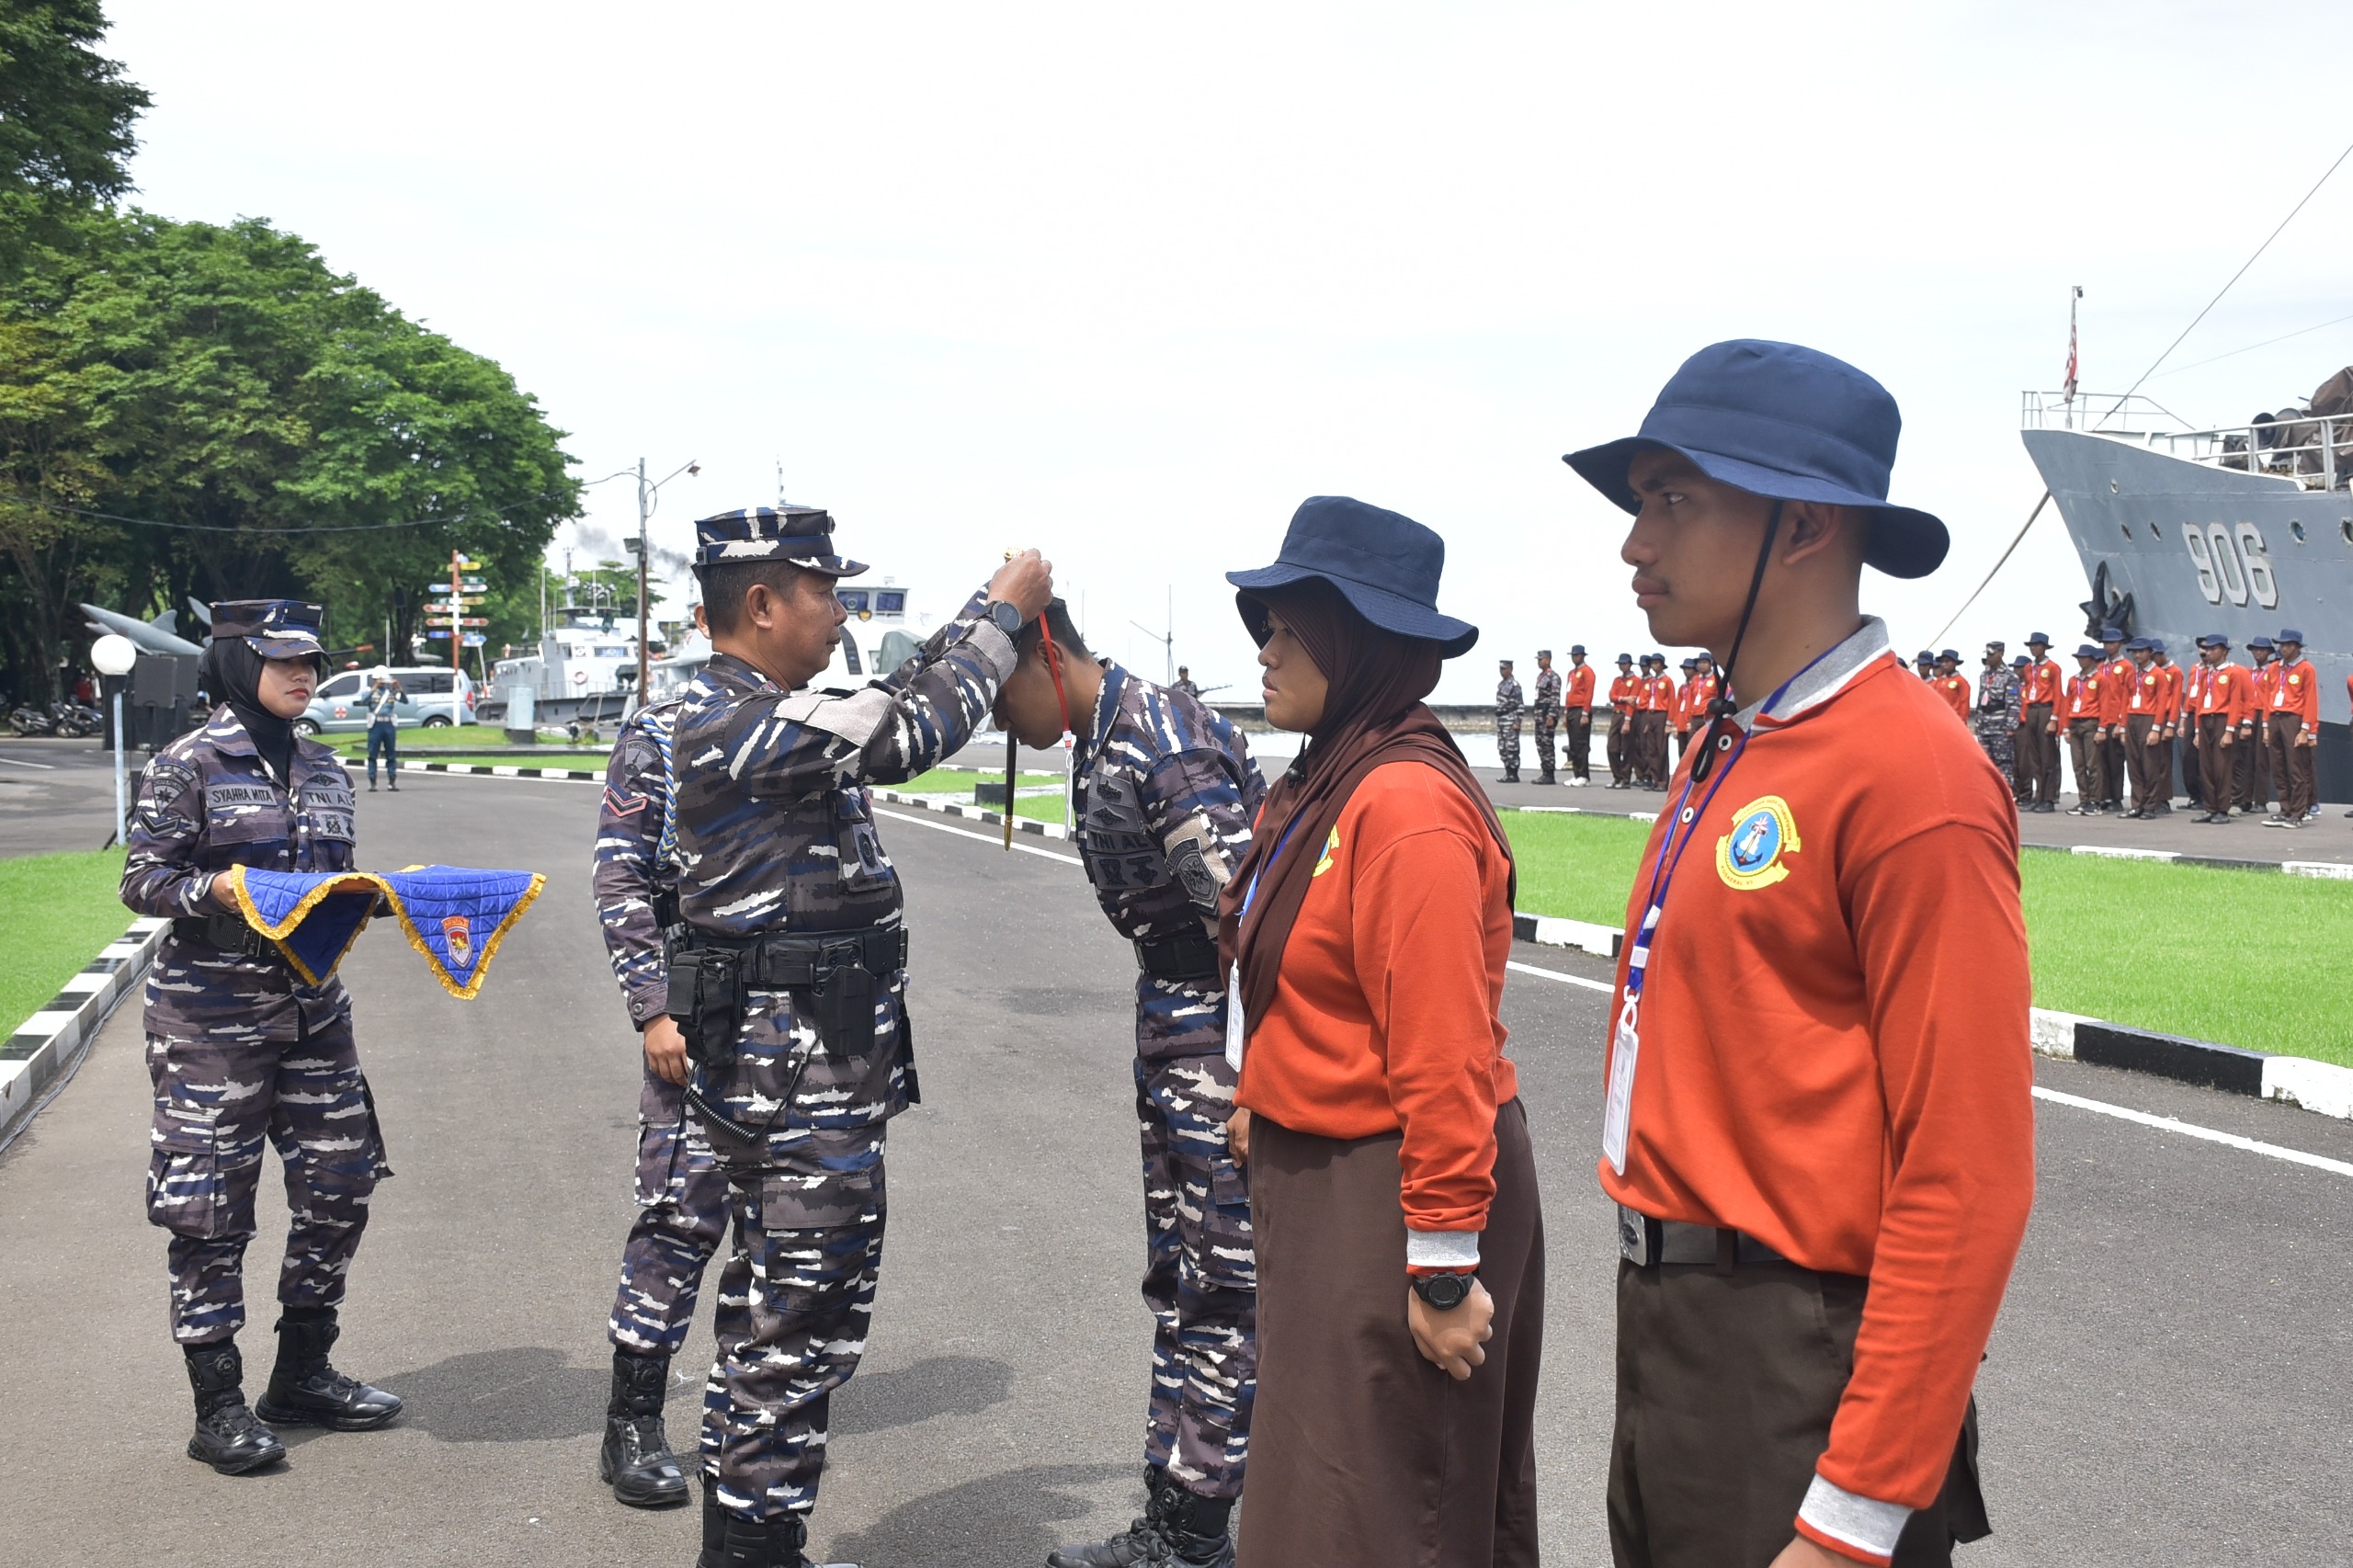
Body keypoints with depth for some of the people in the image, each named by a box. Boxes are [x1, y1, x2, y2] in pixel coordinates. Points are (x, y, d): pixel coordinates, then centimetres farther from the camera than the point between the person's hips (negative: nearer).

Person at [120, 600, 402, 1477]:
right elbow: (142, 880, -8)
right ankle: (218, 1407, 10)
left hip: (314, 1008, 6)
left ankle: (302, 1375, 25)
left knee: (339, 1188, 8)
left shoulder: (324, 770, 11)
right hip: (213, 1016, -6)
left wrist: (369, 894, -2)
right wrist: (217, 889, -24)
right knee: (210, 1208, -1)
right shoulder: (189, 765, -6)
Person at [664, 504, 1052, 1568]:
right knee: (803, 1320, -3)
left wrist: (986, 611, 15)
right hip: (803, 1073, -11)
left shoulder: (747, 713, 13)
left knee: (773, 1314, 19)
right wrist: (1003, 612, -11)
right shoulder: (740, 722, -19)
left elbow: (890, 709, 21)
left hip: (784, 1069, 11)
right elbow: (916, 733, -24)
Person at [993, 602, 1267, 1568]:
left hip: (1227, 1026, -10)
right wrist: (1158, 1043, 18)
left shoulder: (1165, 743, -20)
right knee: (1175, 1280, 16)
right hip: (1169, 1024, 10)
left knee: (1224, 1286, 0)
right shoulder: (1100, 745, 11)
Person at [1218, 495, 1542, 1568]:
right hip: (1318, 1177, 9)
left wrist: (1444, 1268, -22)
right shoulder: (1327, 786, 7)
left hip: (1389, 1198, -9)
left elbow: (1443, 1055, -24)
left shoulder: (1406, 805, -22)